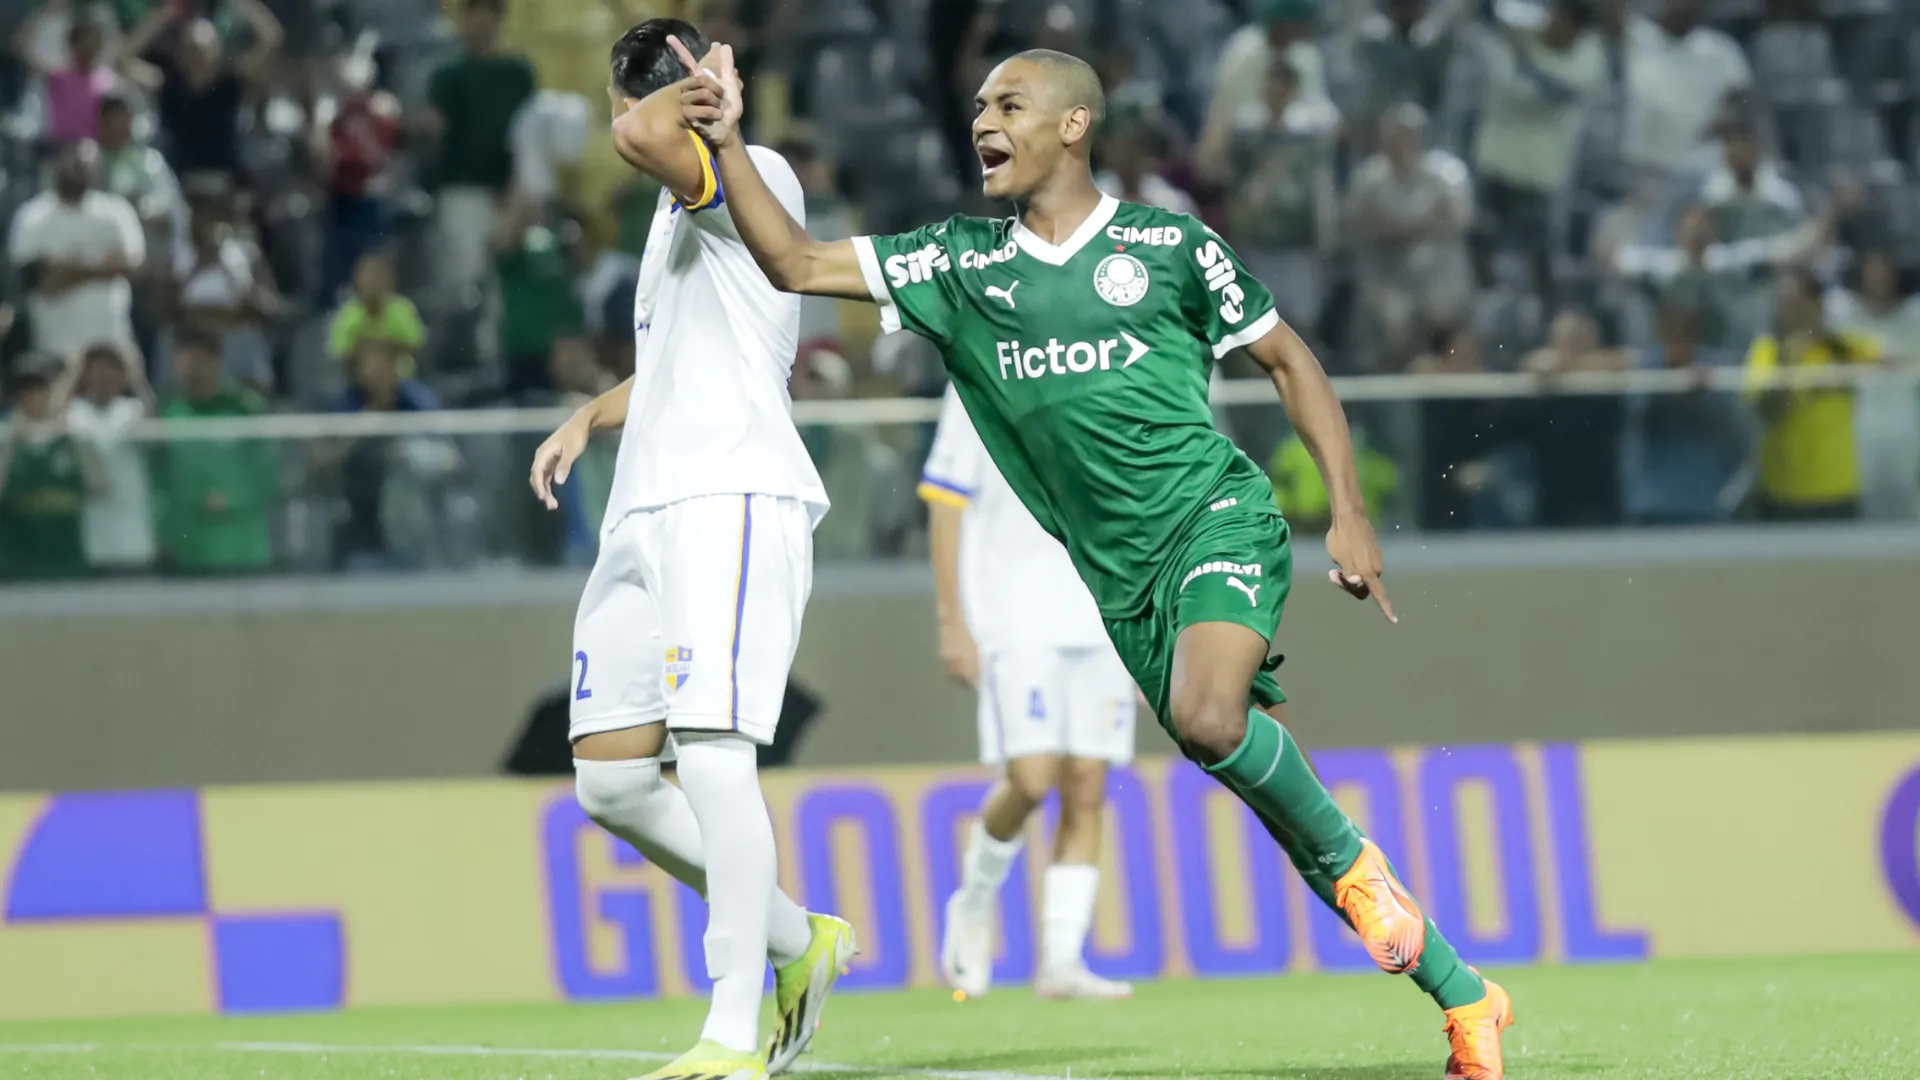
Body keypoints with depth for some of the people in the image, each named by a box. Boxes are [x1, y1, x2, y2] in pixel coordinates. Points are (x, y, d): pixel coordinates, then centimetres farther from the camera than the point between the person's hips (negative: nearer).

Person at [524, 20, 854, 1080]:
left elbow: (643, 135, -29)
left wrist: (700, 99, -11)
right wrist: (589, 418, 24)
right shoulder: (678, 206, 22)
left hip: (733, 501, -10)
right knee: (609, 780, 7)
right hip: (646, 512, 10)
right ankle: (798, 941, 21)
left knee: (712, 753, -20)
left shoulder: (755, 178, -8)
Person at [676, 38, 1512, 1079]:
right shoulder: (959, 265, 10)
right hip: (1121, 577, 4)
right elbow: (797, 263, 6)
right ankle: (1461, 995, 10)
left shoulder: (1168, 246, 1)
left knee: (1207, 719, -32)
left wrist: (1349, 513, 1)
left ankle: (1354, 863, -5)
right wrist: (728, 145, -6)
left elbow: (1287, 360, 8)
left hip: (1215, 517, -4)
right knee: (1257, 764, 1)